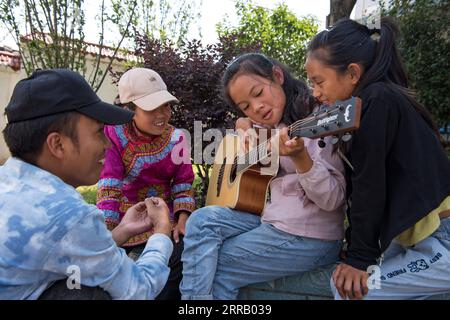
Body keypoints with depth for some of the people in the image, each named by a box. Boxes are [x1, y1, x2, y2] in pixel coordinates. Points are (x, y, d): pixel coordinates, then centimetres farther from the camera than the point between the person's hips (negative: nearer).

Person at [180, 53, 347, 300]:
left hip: (308, 238, -7)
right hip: (274, 221, 7)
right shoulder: (273, 126, 9)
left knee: (212, 269, -7)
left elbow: (332, 199, -19)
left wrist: (299, 157, -35)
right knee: (202, 220, -9)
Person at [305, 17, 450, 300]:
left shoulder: (377, 100, -18)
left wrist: (360, 258, -14)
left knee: (347, 287, -9)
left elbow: (369, 185, -19)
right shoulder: (380, 99, 10)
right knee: (352, 281, 9)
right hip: (420, 235, 9)